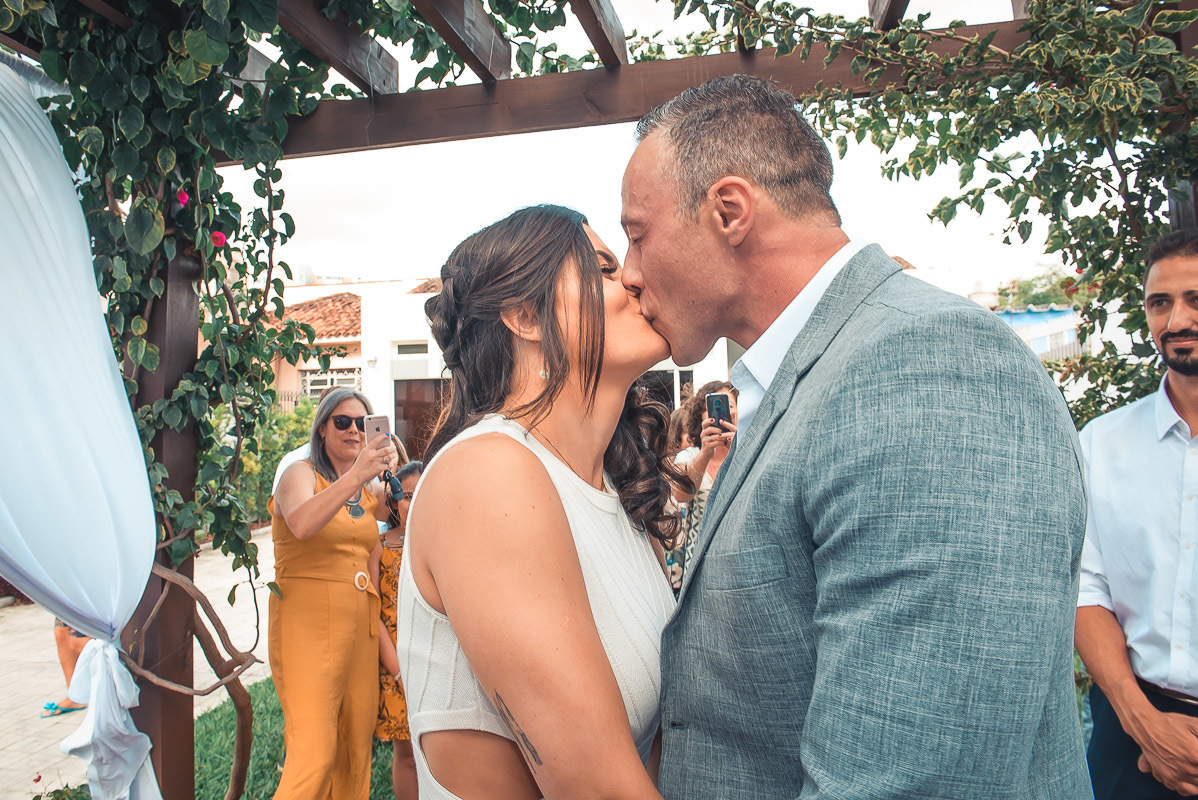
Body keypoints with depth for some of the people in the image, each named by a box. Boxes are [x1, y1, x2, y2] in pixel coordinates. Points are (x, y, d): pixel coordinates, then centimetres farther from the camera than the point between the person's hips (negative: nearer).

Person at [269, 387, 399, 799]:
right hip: (309, 623, -6)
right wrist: (356, 475, -40)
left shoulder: (370, 490, 16)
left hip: (361, 625, 6)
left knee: (356, 751, 9)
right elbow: (302, 524, -26)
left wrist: (393, 469, 3)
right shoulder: (301, 474, -5)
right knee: (314, 755, -12)